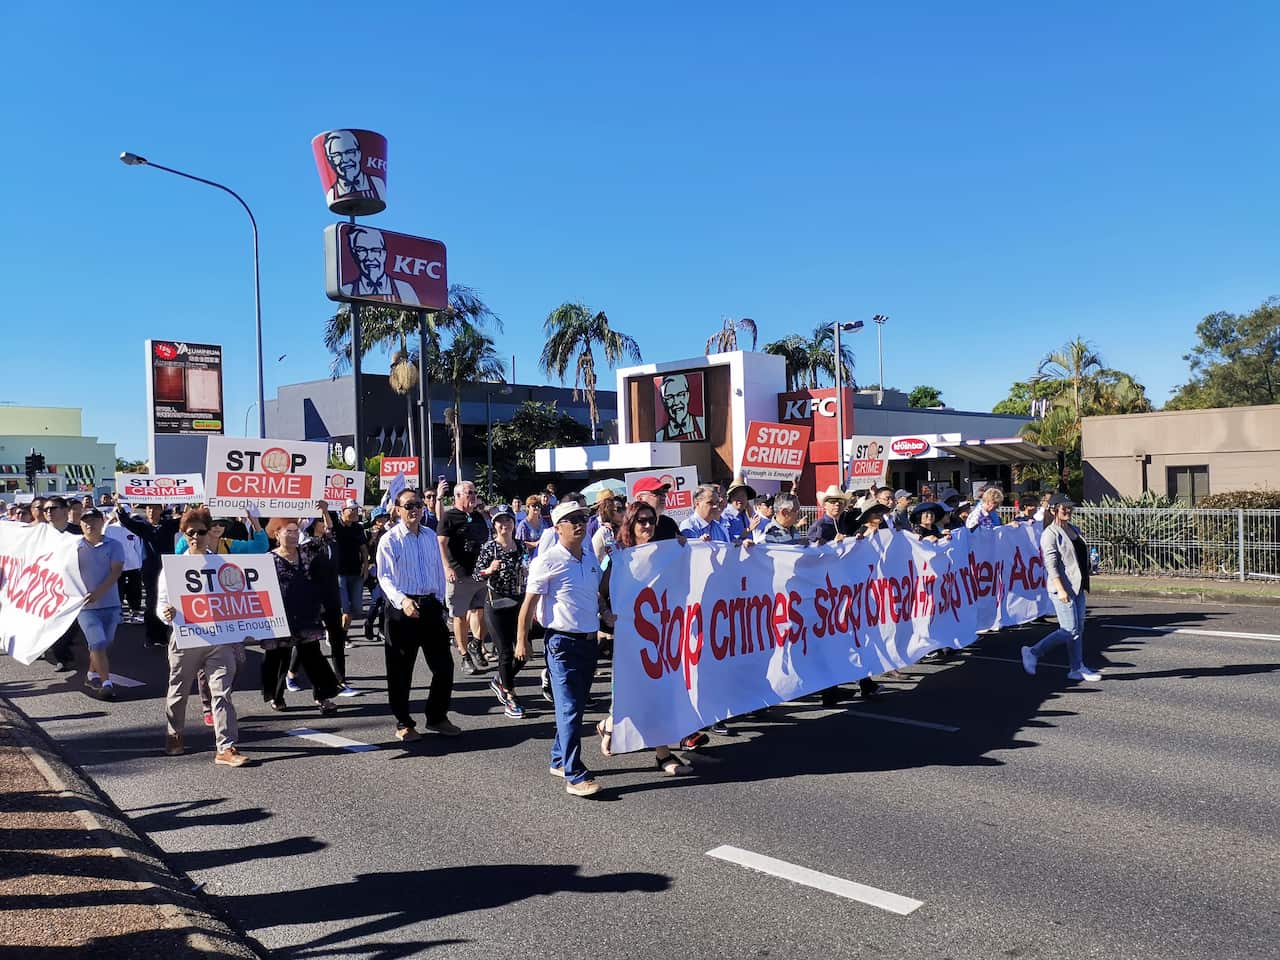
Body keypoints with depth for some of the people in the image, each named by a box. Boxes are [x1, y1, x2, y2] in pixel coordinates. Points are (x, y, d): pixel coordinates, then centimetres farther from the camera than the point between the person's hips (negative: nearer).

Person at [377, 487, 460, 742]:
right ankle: (403, 724, 19)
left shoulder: (430, 536, 10)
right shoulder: (390, 539, -6)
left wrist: (440, 601, 10)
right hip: (401, 607, -5)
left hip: (431, 606, 5)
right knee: (401, 669, 5)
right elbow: (384, 577, -15)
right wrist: (402, 600, -29)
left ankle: (437, 717, 25)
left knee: (444, 665, 8)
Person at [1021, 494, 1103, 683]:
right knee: (1070, 630, -8)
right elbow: (1051, 564, -18)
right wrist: (1061, 589, -24)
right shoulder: (1050, 534, -12)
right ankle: (1032, 653, 4)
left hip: (1077, 587, 9)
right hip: (1063, 588, -9)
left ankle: (1077, 669, 17)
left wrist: (1085, 583, 20)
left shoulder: (1074, 529, 14)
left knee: (1079, 629, 10)